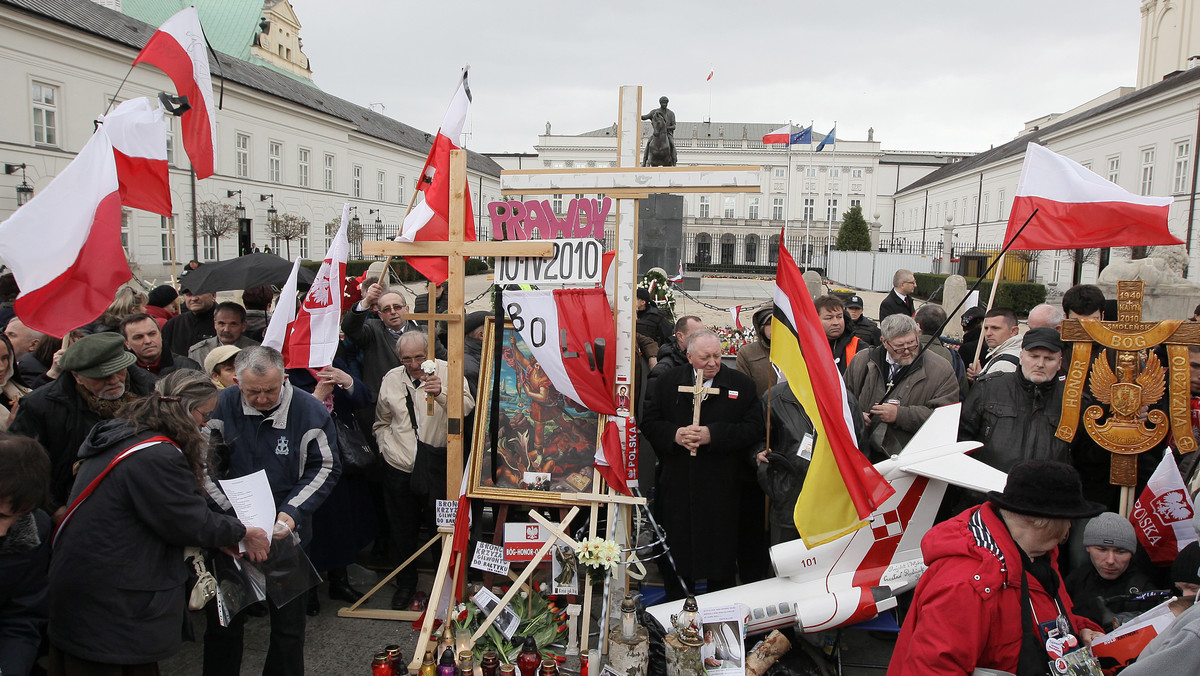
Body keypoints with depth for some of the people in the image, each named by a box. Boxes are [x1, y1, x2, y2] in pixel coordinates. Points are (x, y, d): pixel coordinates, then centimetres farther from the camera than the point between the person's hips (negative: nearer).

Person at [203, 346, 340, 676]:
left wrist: (293, 512, -17)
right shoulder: (222, 405, -10)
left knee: (288, 621, 12)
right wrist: (230, 513, -15)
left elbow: (325, 467, -6)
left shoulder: (309, 411, -12)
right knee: (223, 620, 16)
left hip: (287, 534, -1)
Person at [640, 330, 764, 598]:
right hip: (676, 485, 1)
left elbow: (754, 429, -6)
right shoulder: (666, 382, 6)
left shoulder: (741, 384, 2)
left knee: (721, 556, 7)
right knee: (677, 554, 11)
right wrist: (674, 434, -15)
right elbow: (649, 422, 4)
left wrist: (714, 434, -16)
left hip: (722, 488, -1)